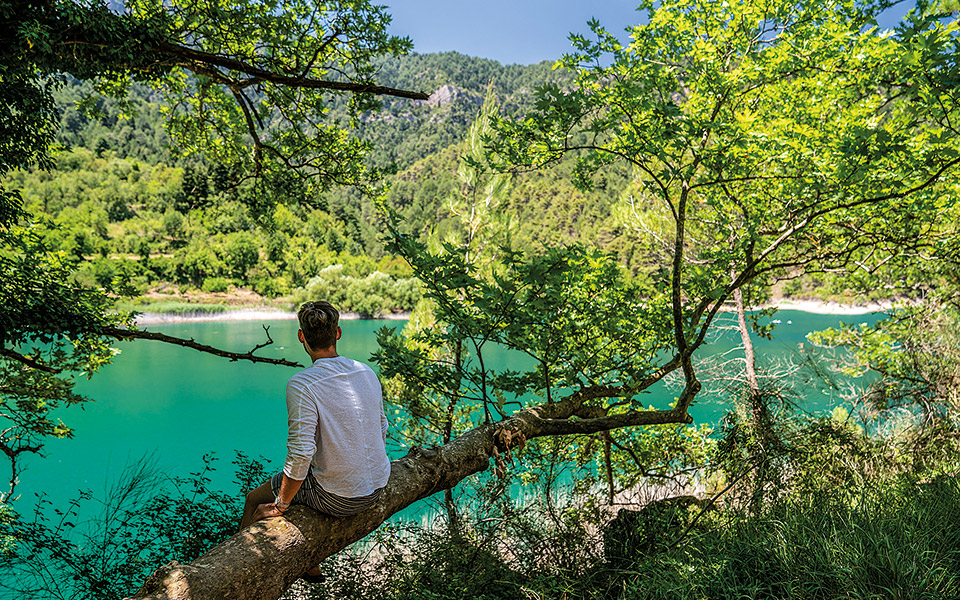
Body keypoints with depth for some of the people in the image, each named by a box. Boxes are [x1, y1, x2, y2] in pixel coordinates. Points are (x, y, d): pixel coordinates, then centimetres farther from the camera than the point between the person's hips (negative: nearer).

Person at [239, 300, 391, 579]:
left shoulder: (301, 385, -21)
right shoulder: (367, 372, 0)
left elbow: (300, 455, -25)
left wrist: (279, 506, -11)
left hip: (338, 498, -6)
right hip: (377, 488, 7)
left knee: (254, 499, 15)